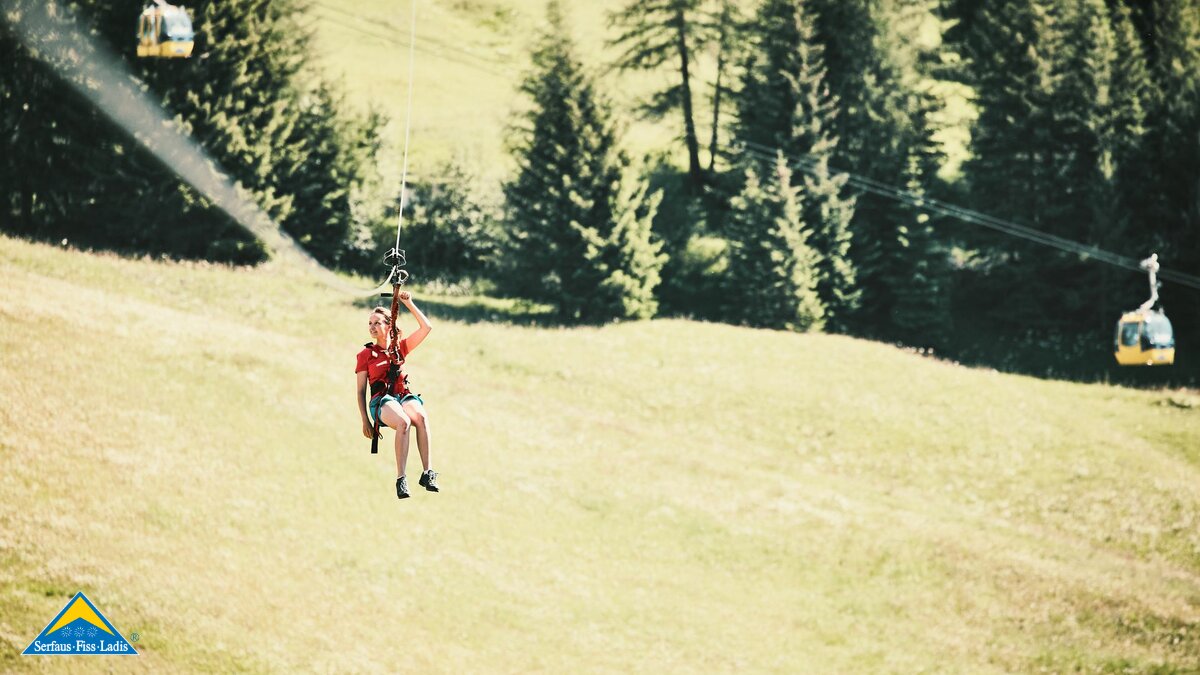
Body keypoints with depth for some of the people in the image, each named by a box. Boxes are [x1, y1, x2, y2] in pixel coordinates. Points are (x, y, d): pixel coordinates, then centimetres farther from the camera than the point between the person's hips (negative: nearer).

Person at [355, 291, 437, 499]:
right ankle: (401, 479, -43)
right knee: (403, 422, -39)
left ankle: (427, 473, -39)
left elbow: (426, 328, 12)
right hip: (381, 400, -3)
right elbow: (361, 390, 9)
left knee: (421, 417, -36)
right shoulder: (365, 354, 12)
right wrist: (365, 421, -1)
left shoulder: (400, 347, 19)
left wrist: (409, 304, 7)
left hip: (404, 395, 3)